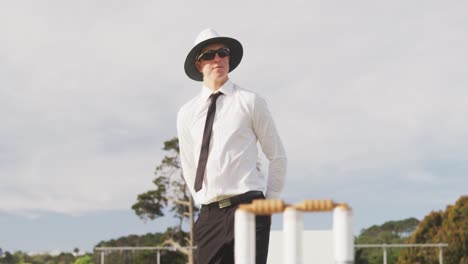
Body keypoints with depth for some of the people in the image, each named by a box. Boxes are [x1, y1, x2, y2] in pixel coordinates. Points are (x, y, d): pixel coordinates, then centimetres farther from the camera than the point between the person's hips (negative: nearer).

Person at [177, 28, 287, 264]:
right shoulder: (187, 113, 12)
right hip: (209, 216, 3)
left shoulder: (250, 102, 3)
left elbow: (277, 156, 7)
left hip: (249, 209, -3)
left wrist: (269, 203, 5)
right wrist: (205, 204, 14)